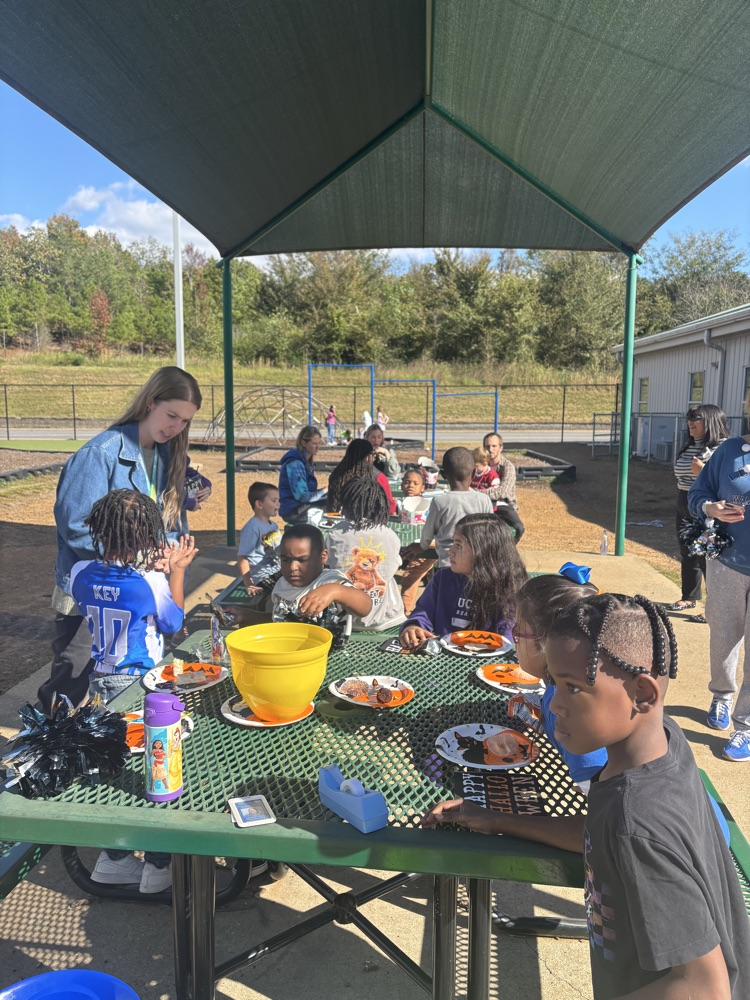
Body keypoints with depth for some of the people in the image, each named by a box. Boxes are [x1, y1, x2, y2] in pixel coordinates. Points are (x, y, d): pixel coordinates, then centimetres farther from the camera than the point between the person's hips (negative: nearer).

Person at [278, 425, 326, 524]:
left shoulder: (306, 462, 13)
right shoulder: (295, 464, -17)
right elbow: (302, 496, -22)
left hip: (302, 507, 9)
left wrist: (325, 491, -3)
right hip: (294, 512, -9)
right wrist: (324, 492, -13)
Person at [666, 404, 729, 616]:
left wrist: (704, 472, -30)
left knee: (708, 559, -4)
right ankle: (689, 598, 31)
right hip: (684, 508, 8)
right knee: (687, 555, 17)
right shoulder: (688, 446, 12)